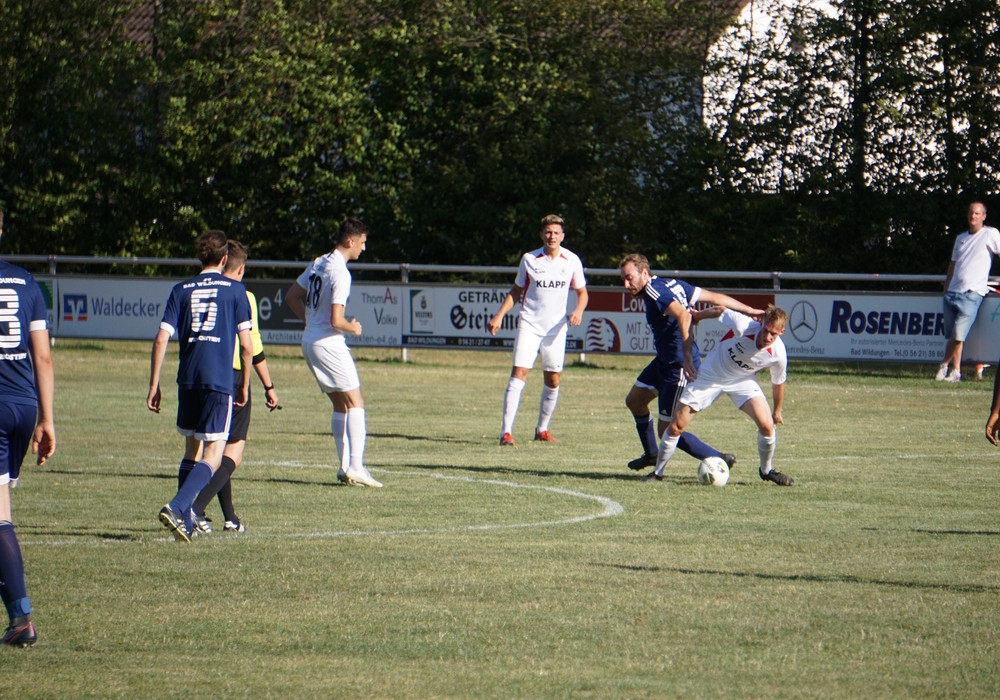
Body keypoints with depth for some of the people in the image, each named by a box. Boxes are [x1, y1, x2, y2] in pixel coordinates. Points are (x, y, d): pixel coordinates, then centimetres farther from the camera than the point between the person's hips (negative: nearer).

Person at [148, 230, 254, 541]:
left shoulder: (181, 290, 8)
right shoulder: (235, 290, 2)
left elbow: (161, 340, 1)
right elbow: (246, 346, 0)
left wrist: (154, 385, 6)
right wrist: (244, 384, 13)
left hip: (188, 380, 3)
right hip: (220, 381, -3)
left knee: (192, 451, 18)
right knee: (212, 457, -4)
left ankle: (185, 521, 17)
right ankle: (176, 508, -24)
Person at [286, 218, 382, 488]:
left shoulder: (318, 263, 9)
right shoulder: (340, 273, -18)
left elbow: (292, 297, 19)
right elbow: (336, 321, -23)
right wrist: (354, 328, -3)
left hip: (309, 342, 9)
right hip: (329, 343, -9)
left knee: (340, 404, 14)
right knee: (355, 402, -4)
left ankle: (345, 467, 11)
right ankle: (355, 467, -12)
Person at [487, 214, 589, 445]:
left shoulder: (572, 261, 1)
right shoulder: (529, 259, -2)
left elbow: (582, 292, 10)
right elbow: (516, 291, 8)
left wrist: (578, 311, -10)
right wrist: (499, 316, -2)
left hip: (556, 328, 2)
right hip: (529, 324, -2)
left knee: (553, 380, 7)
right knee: (519, 373, -14)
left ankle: (542, 429, 25)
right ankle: (506, 431, -18)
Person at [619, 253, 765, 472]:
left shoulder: (654, 291, -21)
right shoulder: (672, 284, 6)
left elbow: (684, 316, -36)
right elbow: (715, 298, 7)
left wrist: (687, 356, -39)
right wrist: (750, 311, 8)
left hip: (678, 368, -11)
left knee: (668, 431, -5)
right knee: (634, 401, 22)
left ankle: (719, 460, 4)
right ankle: (651, 454, 39)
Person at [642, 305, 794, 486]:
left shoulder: (778, 354, -23)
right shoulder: (744, 326, -33)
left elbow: (778, 382, -2)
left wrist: (777, 411, 11)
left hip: (742, 381, 1)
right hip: (711, 375, -1)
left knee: (767, 425, -18)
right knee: (676, 426, -5)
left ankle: (767, 470, 10)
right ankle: (657, 472, 15)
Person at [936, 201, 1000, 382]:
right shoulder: (960, 238, 20)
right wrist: (946, 288, 18)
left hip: (972, 294, -6)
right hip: (952, 292, 6)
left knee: (958, 334, -13)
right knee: (951, 335, 2)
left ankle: (945, 364, 4)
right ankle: (955, 371, 7)